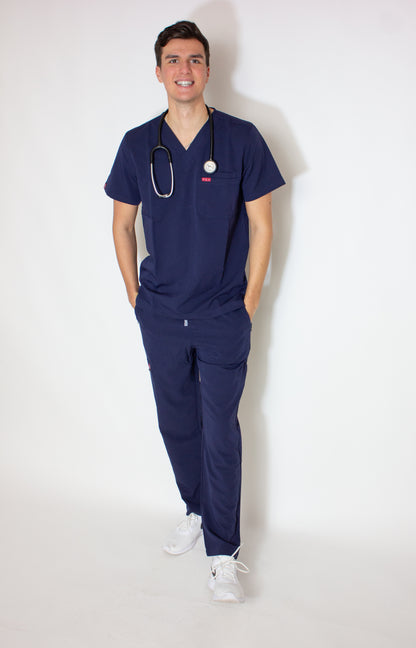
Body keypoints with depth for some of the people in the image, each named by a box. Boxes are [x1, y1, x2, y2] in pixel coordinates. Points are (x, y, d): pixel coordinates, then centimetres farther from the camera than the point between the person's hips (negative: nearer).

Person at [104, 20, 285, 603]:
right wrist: (134, 292, 8)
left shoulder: (241, 139, -5)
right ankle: (196, 512, 39)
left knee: (221, 433, 1)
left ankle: (223, 554, 14)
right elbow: (123, 223, 11)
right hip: (161, 314, 3)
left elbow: (261, 225, -1)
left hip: (223, 315, -3)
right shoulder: (138, 144, 2)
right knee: (176, 423, 15)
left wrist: (249, 299, -3)